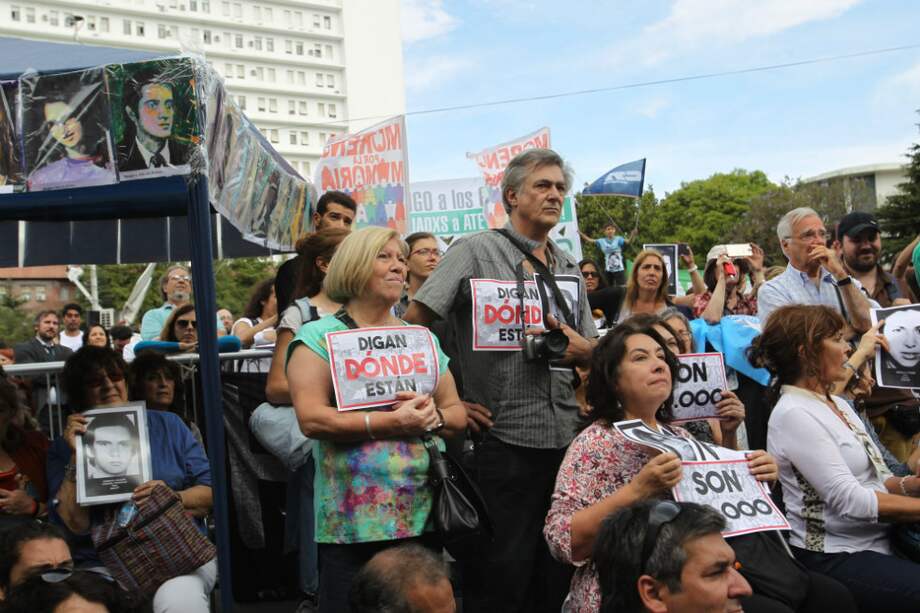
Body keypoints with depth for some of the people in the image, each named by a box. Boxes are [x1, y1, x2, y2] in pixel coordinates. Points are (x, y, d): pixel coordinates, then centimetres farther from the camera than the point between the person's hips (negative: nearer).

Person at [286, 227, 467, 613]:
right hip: (353, 519, -5)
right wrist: (392, 422, -21)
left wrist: (432, 417, -10)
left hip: (424, 513, 5)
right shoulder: (320, 336, -3)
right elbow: (311, 419, -15)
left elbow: (458, 413, 13)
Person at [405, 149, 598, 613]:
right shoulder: (476, 251, -5)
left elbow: (591, 349, 19)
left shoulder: (568, 267, 16)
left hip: (566, 437, 6)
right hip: (503, 439, -6)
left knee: (558, 575, 16)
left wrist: (580, 349, -5)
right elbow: (412, 327, -10)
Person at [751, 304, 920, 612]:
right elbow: (851, 500, -16)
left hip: (880, 544, 8)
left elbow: (877, 481, 15)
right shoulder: (793, 414, -12)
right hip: (833, 559, -8)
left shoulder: (839, 404, 14)